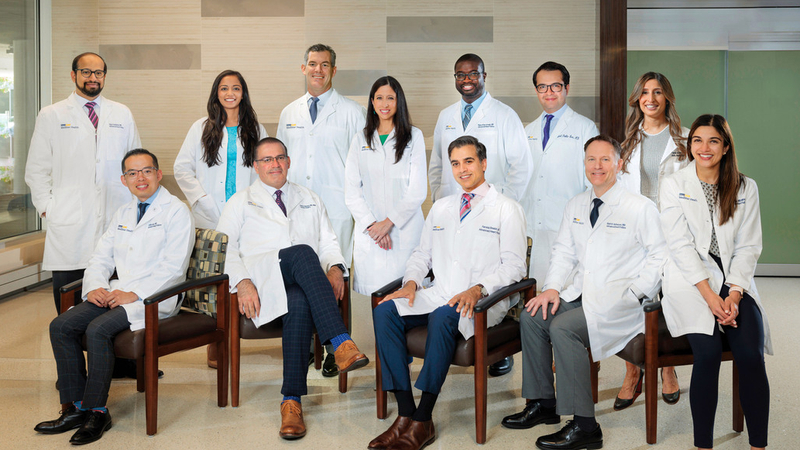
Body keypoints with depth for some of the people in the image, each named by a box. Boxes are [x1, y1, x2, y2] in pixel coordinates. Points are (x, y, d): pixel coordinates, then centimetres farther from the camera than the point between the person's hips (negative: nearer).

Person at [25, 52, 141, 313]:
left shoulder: (122, 114, 14)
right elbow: (36, 169, 8)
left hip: (116, 218, 2)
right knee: (66, 289, -1)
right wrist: (46, 207, 0)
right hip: (69, 222, -1)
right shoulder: (51, 116, 8)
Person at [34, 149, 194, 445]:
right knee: (61, 326, -11)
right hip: (116, 293, 7)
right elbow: (101, 257, 17)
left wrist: (135, 294, -20)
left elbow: (174, 267, -12)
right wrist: (95, 287, -5)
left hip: (154, 298, -7)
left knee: (98, 329, -28)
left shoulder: (176, 211, -2)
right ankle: (75, 407, -6)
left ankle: (97, 412, -16)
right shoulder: (122, 215, 21)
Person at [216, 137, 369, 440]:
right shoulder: (241, 202, 21)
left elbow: (328, 241, 20)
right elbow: (223, 248, 9)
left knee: (299, 303, -38)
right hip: (262, 276, -2)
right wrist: (242, 282, -9)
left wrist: (335, 267, -4)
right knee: (302, 253, -37)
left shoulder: (310, 200, 28)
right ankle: (340, 342, -49)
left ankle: (292, 401, -39)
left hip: (300, 283, 2)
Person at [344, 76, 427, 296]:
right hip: (368, 234, 2)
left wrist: (389, 222, -7)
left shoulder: (413, 136, 6)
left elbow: (418, 190, -1)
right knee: (370, 293, -3)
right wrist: (370, 224, -6)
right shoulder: (360, 139, 13)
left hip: (405, 230, -2)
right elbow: (351, 190, 7)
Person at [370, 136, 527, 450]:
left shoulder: (507, 209, 4)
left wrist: (478, 289, -20)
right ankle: (405, 414, -23)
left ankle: (423, 421, -30)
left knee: (443, 316, -38)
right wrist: (411, 282, 1)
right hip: (439, 294, 5)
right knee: (384, 311, -22)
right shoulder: (441, 208, 22)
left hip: (482, 301, -5)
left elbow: (514, 266, -4)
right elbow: (422, 254, 23)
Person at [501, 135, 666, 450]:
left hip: (619, 300, -7)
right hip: (580, 294, 7)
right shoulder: (576, 205, 14)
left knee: (563, 328, -28)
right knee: (532, 317, -10)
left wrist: (633, 294, -15)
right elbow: (564, 251, 15)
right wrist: (552, 288, -1)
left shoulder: (641, 207, -5)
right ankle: (543, 404, 4)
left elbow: (660, 255, -7)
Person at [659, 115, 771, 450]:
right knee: (708, 352, -25)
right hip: (690, 281, -2)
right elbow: (681, 245, -5)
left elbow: (748, 247, 5)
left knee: (750, 354, -22)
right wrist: (710, 296, -14)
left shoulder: (745, 189, 10)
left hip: (734, 281, 2)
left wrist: (733, 296, -10)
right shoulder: (674, 185, 3)